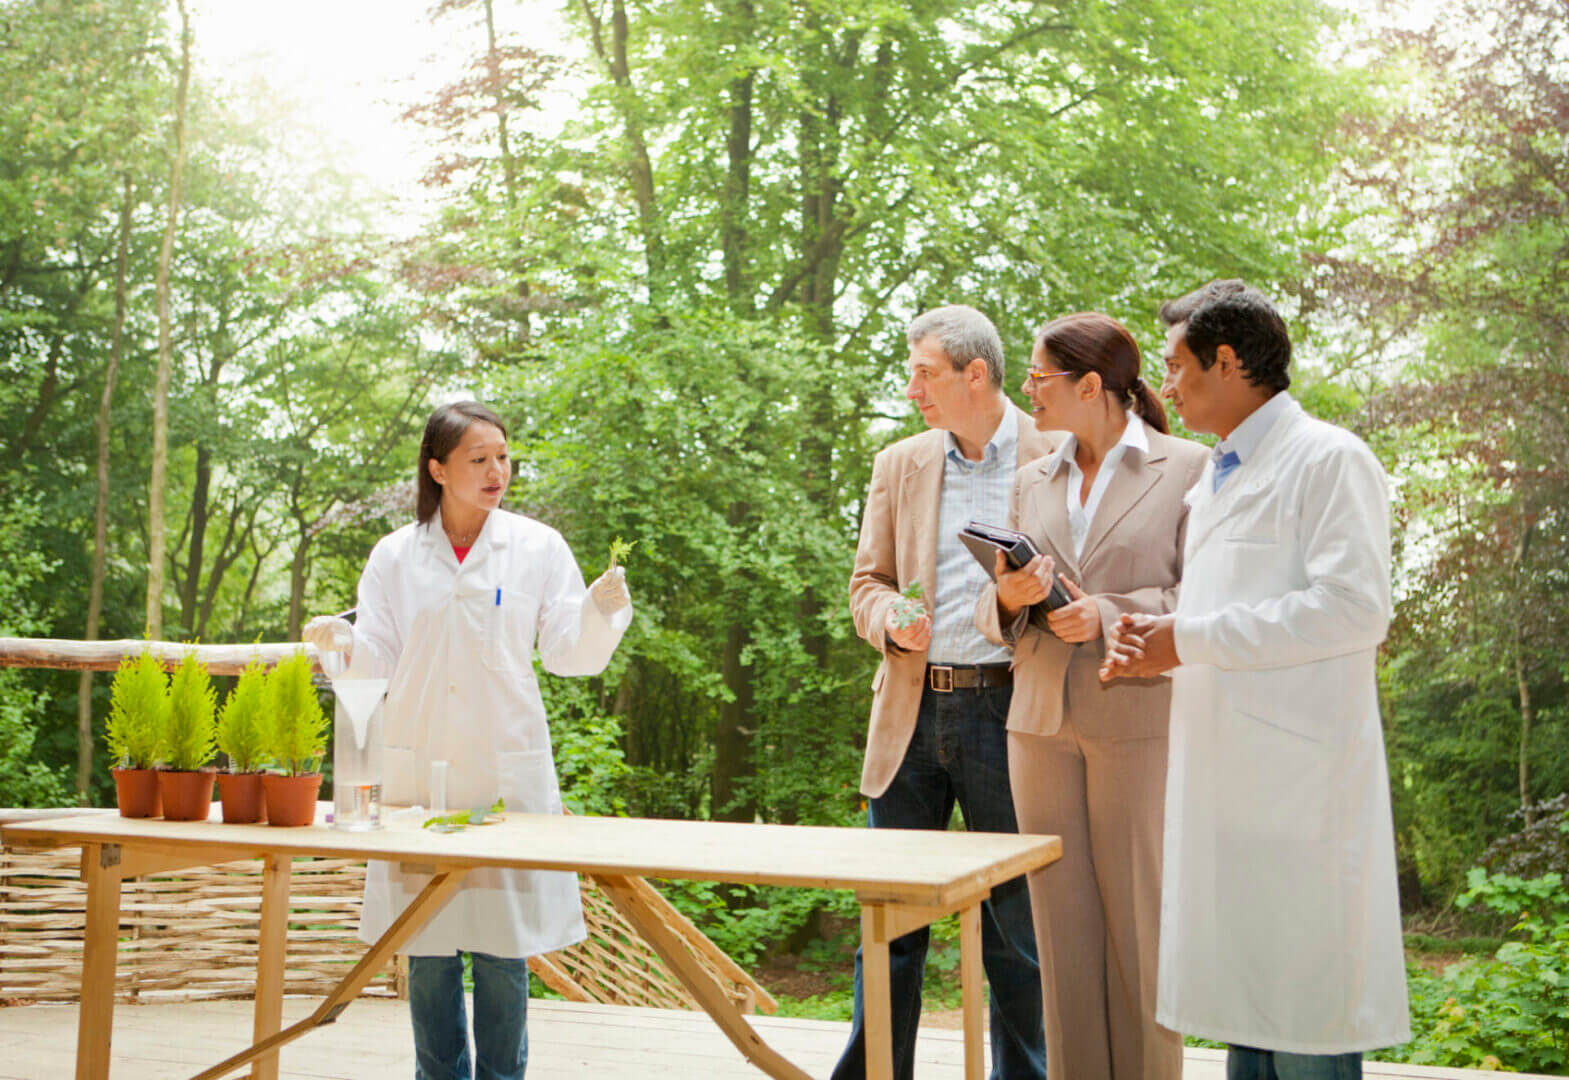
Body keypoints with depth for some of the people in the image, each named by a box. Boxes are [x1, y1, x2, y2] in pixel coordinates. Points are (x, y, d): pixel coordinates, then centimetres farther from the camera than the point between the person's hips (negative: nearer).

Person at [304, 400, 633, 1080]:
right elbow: (378, 662, 6)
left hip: (507, 771, -1)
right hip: (417, 770, 1)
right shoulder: (395, 555, 6)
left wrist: (602, 613, -17)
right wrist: (341, 645, -15)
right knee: (427, 946, 5)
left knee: (502, 946, 0)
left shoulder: (537, 547, 2)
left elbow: (570, 655, 2)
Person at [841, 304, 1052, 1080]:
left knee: (1017, 926, 6)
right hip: (913, 709, 4)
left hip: (1007, 709, -3)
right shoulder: (899, 464, 11)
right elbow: (868, 583, 13)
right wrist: (892, 623, -8)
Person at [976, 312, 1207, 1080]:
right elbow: (994, 617, 16)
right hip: (1041, 722, 5)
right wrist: (1009, 598, -6)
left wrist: (1111, 614, -17)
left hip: (1138, 721, -4)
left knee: (1138, 923, 1)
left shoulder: (1186, 469, 0)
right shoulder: (1033, 484, 15)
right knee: (1062, 923, 7)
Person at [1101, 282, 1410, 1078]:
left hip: (1299, 775, -9)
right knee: (1245, 1002, 14)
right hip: (1223, 773, 9)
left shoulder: (1329, 459, -7)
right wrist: (1156, 646, 5)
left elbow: (1355, 609, -18)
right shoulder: (1210, 483, 20)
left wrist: (1190, 637, -16)